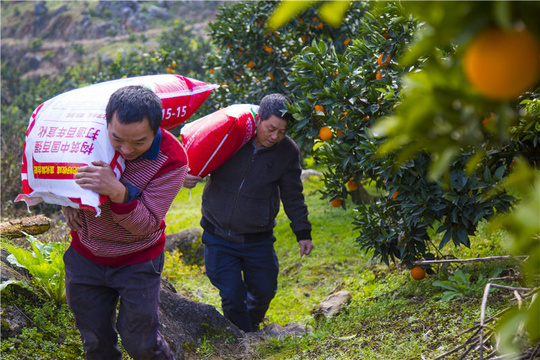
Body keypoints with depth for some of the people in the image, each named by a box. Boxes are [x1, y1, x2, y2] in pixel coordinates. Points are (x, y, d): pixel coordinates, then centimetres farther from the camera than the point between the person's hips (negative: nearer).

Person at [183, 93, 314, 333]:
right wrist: (188, 176, -18)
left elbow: (293, 196, 6)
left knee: (264, 291, 12)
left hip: (258, 239, 2)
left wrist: (302, 232, 4)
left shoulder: (288, 151, -4)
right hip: (218, 236, -2)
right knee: (231, 295, -1)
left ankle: (252, 329, 43)